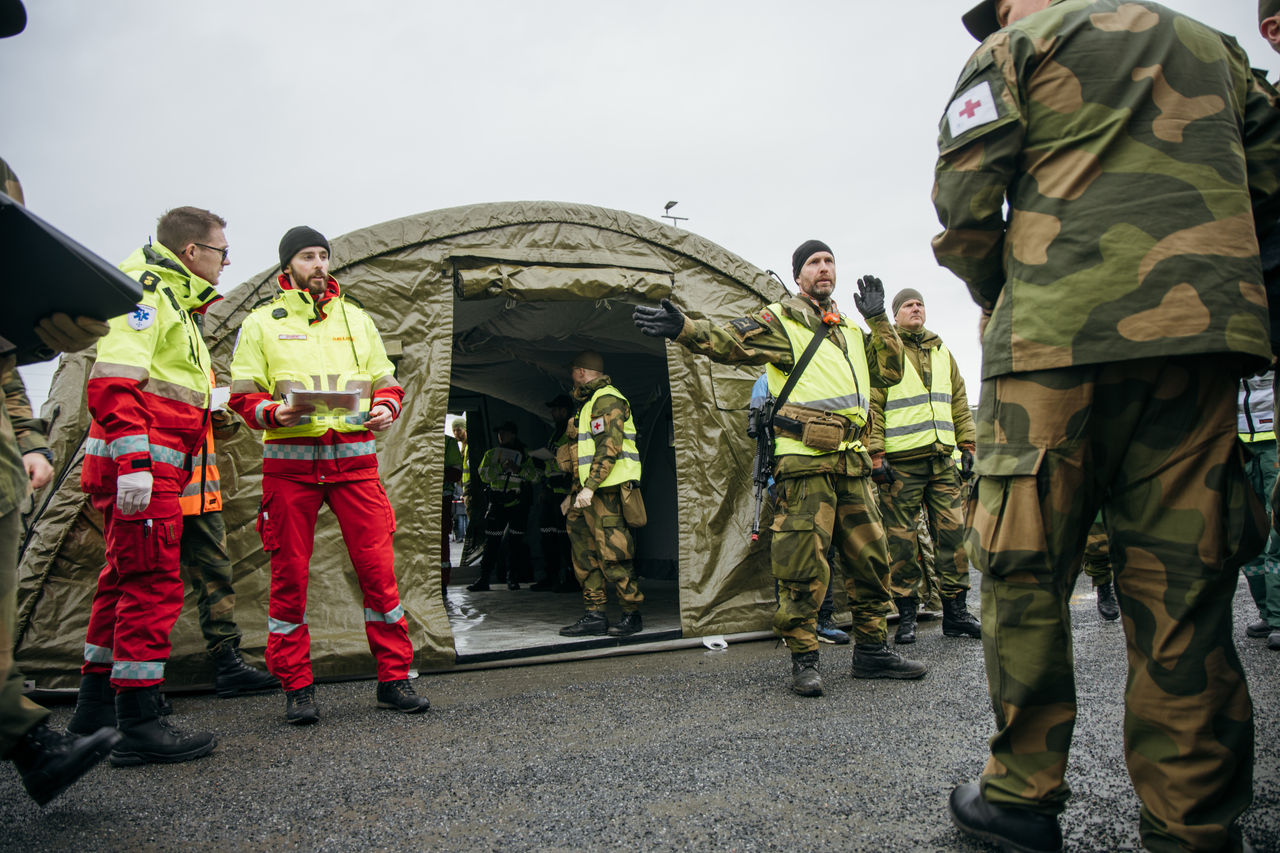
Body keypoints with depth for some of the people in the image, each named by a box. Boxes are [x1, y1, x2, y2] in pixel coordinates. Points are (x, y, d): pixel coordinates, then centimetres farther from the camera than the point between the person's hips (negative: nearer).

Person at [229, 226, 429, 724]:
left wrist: (386, 408, -4)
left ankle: (394, 678, 7)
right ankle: (297, 688, 16)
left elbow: (385, 380, 18)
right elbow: (243, 395, 6)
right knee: (290, 572, 2)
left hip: (354, 458, 2)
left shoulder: (356, 318, 17)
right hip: (289, 462, -1)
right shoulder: (261, 322, 10)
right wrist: (275, 412, -16)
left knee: (377, 566, -4)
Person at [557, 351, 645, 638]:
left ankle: (632, 615, 3)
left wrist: (589, 487, -24)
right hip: (589, 492, 10)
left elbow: (609, 448, -20)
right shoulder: (589, 403, 24)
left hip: (608, 491, -10)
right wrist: (574, 493, 25)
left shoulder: (608, 399, -8)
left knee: (613, 555, -8)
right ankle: (595, 616, 12)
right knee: (586, 554, 8)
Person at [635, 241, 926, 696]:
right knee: (804, 564, -6)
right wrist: (684, 328, -31)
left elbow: (889, 372, 19)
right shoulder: (780, 322, 1)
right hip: (805, 464, -7)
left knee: (870, 558, 12)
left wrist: (878, 319, 10)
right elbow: (729, 339, -13)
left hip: (853, 464, 7)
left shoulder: (852, 330, 22)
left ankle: (872, 649, 25)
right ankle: (804, 659, 6)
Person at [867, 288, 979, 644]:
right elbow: (872, 406, -4)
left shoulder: (941, 352, 19)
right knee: (902, 538, -2)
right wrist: (876, 454, -10)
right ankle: (907, 616, 7)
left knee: (952, 531, 2)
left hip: (943, 459, 5)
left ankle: (955, 612, 12)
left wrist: (967, 446, 13)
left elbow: (959, 403, 21)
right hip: (901, 462, -5)